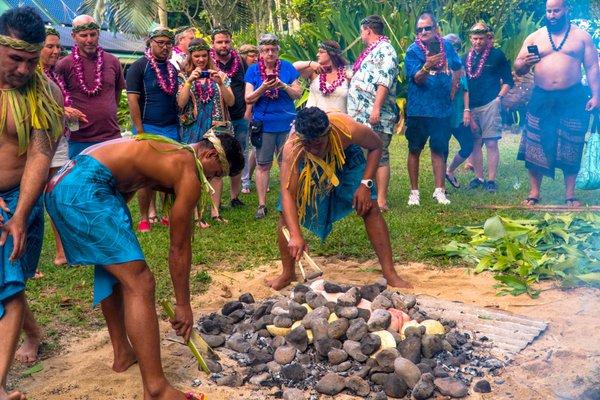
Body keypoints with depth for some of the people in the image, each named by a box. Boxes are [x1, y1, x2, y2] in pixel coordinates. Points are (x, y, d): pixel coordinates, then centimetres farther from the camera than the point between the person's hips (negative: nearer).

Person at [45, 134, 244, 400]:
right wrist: (183, 305, 9)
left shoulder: (173, 154, 22)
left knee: (113, 268, 25)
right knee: (139, 283, -11)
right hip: (85, 189, -11)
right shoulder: (190, 174, -4)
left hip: (60, 184, 11)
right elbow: (179, 248, 0)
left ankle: (123, 353, 36)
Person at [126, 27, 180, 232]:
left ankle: (167, 214, 16)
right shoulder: (139, 66, -4)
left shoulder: (172, 69, 14)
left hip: (171, 128, 5)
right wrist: (139, 131, -15)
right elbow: (132, 99, -10)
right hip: (148, 128, -5)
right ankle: (144, 218, 11)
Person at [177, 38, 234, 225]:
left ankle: (215, 211, 13)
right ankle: (197, 214, 5)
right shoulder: (184, 76, 5)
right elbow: (181, 103, -6)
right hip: (194, 129, -2)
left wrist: (220, 83, -14)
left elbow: (231, 101, 1)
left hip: (218, 127, 2)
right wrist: (190, 80, -14)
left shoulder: (219, 75, 7)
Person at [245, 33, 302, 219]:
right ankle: (262, 205, 10)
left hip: (286, 123, 0)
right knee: (263, 165, 2)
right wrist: (263, 88, -18)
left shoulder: (287, 67, 3)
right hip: (263, 125, 0)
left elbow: (298, 94, 2)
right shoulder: (253, 70, 3)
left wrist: (283, 86, -16)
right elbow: (248, 99, -2)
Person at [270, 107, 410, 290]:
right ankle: (288, 273, 8)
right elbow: (287, 193, -43)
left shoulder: (347, 129, -40)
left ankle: (390, 273, -4)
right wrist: (295, 235, -55)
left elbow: (376, 145, -19)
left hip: (346, 156, 0)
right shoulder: (292, 148, -40)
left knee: (370, 209, -13)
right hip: (306, 165, 0)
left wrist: (365, 184, -27)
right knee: (287, 211, -11)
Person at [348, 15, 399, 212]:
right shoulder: (372, 50, 23)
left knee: (379, 157, -8)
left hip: (376, 116, -10)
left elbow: (384, 81, -20)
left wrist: (376, 108, -26)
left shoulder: (384, 49, -9)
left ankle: (381, 201, -6)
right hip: (363, 115, 10)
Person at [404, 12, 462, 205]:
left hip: (442, 108, 3)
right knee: (415, 150, 3)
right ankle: (414, 191, 12)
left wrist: (452, 89, 11)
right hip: (418, 109, -3)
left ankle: (439, 191, 15)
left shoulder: (446, 46, 5)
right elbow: (417, 79, -17)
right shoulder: (413, 50, -6)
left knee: (439, 150, 7)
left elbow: (458, 68, 20)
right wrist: (427, 66, -35)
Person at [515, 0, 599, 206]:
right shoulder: (534, 37, 8)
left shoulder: (581, 36, 6)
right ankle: (534, 193, 4)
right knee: (535, 147, -3)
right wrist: (525, 63, -17)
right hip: (541, 99, 1)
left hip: (573, 99, -1)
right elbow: (518, 69, 6)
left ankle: (570, 194, 11)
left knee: (571, 148, 3)